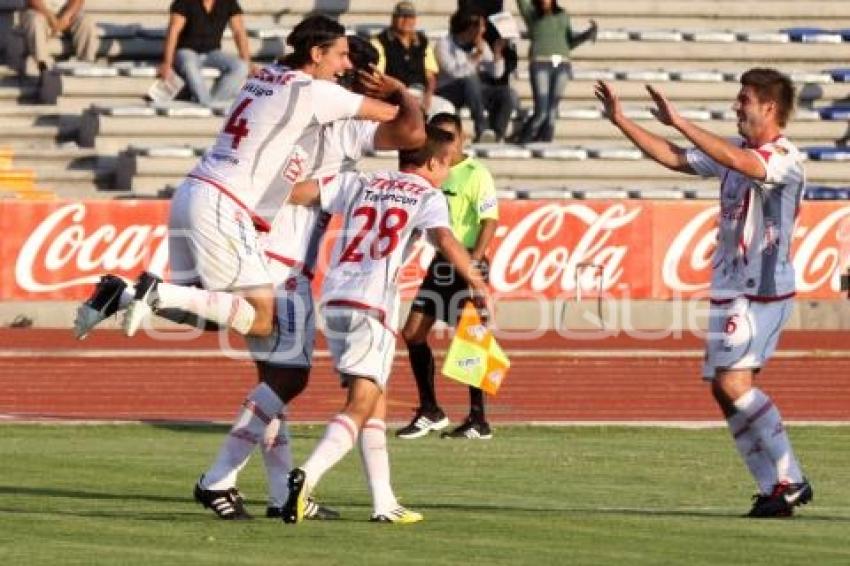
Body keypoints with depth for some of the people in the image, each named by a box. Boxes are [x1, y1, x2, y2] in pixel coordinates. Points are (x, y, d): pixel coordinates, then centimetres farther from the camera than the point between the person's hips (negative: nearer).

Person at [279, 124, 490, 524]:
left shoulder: (359, 184, 20)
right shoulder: (428, 196, 7)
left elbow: (297, 192, 12)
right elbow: (445, 240, -12)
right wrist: (477, 282, -13)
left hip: (333, 300, 6)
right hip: (372, 304, -6)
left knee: (375, 399, 18)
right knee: (360, 406, -9)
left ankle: (384, 503, 15)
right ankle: (308, 475, -33)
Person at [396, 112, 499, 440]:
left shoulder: (476, 175, -10)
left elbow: (490, 221, -17)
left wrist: (473, 261, -25)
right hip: (439, 263, 8)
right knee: (413, 333, 3)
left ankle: (478, 420, 2)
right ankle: (429, 412, 13)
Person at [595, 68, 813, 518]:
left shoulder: (786, 158, -13)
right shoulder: (734, 152, 13)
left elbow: (737, 161, -31)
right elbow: (674, 159, 18)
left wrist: (678, 122, -31)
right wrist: (620, 121, 13)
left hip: (764, 292, -9)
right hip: (728, 290, 9)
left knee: (734, 382, -19)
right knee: (722, 388, 6)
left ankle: (790, 481, -13)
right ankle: (773, 485, 10)